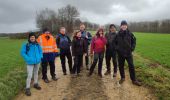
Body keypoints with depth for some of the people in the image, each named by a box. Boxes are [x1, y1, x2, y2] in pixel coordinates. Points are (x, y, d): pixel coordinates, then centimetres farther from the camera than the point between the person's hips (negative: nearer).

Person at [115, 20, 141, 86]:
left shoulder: (130, 34, -3)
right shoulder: (118, 34, -2)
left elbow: (134, 41, 9)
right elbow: (115, 42, 12)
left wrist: (132, 48, -1)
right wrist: (117, 48, 3)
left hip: (128, 53, -1)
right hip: (120, 53, 1)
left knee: (131, 66, 1)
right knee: (121, 66, 11)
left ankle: (134, 80, 14)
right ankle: (122, 78, 30)